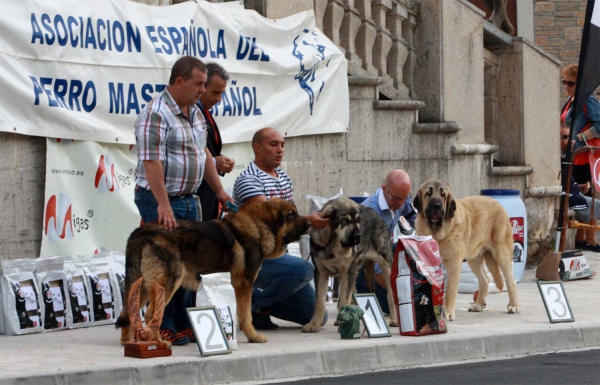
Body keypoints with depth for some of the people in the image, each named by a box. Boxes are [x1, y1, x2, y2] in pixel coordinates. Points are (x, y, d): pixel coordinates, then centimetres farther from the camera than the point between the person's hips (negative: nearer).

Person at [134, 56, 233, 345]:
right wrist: (163, 205, -27)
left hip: (188, 199, 9)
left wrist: (219, 191, 19)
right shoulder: (156, 114, -17)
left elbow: (204, 154, 21)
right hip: (160, 201, -9)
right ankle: (163, 329, -1)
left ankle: (184, 325, 19)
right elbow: (151, 162, -23)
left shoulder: (194, 112, 13)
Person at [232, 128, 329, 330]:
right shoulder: (248, 180, -15)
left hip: (279, 254, 8)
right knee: (303, 269, -35)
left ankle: (260, 298, 19)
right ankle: (256, 306, -13)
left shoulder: (284, 177, 14)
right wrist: (307, 220, -39)